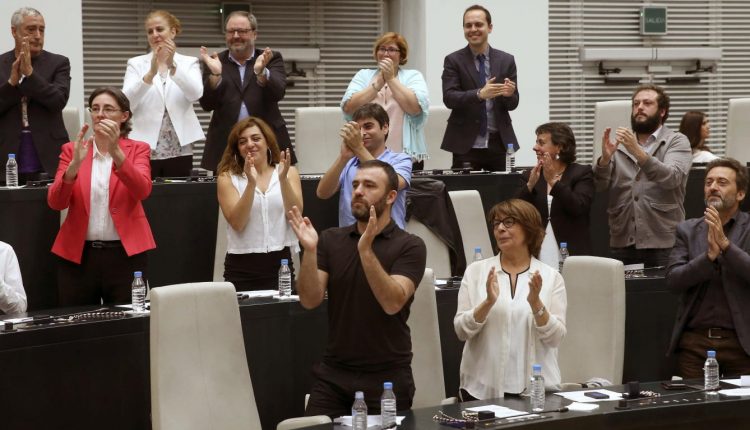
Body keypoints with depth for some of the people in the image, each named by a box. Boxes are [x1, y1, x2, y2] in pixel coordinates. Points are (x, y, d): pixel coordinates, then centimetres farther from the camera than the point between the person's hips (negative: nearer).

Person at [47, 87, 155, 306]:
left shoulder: (137, 149, 4)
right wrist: (75, 164, -20)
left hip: (125, 255, -1)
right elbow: (55, 202, -4)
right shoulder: (72, 150, 7)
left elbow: (142, 191, -15)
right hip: (78, 255, 1)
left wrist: (116, 151, -25)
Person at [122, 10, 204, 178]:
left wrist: (173, 66, -25)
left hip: (179, 150, 0)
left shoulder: (189, 63, 7)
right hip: (145, 150, 0)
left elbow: (195, 94, -12)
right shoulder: (136, 63, 6)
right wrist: (150, 73, -24)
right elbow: (126, 103, -9)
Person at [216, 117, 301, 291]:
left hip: (281, 263, 1)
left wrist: (283, 179, -19)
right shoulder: (228, 178, 2)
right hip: (242, 268, -1)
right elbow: (237, 223, -11)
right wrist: (251, 183, -21)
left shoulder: (289, 172, 7)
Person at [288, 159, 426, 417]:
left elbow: (392, 303, -20)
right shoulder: (331, 240, 6)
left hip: (386, 377, -3)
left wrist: (366, 250, -30)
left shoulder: (409, 246, -6)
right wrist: (310, 251, -20)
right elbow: (310, 300, -4)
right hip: (333, 373, 3)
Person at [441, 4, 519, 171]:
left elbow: (513, 104, 6)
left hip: (499, 143, 2)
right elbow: (449, 98, -11)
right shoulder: (454, 61, 1)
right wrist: (480, 94, -26)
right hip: (465, 144, -2)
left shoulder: (506, 60, 7)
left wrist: (509, 94, -18)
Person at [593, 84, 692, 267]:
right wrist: (604, 159, -17)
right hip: (622, 243, 3)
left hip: (663, 244, -3)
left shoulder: (677, 141, 4)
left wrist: (637, 152, -27)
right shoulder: (619, 144, 13)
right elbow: (598, 186, 3)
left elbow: (672, 178, -15)